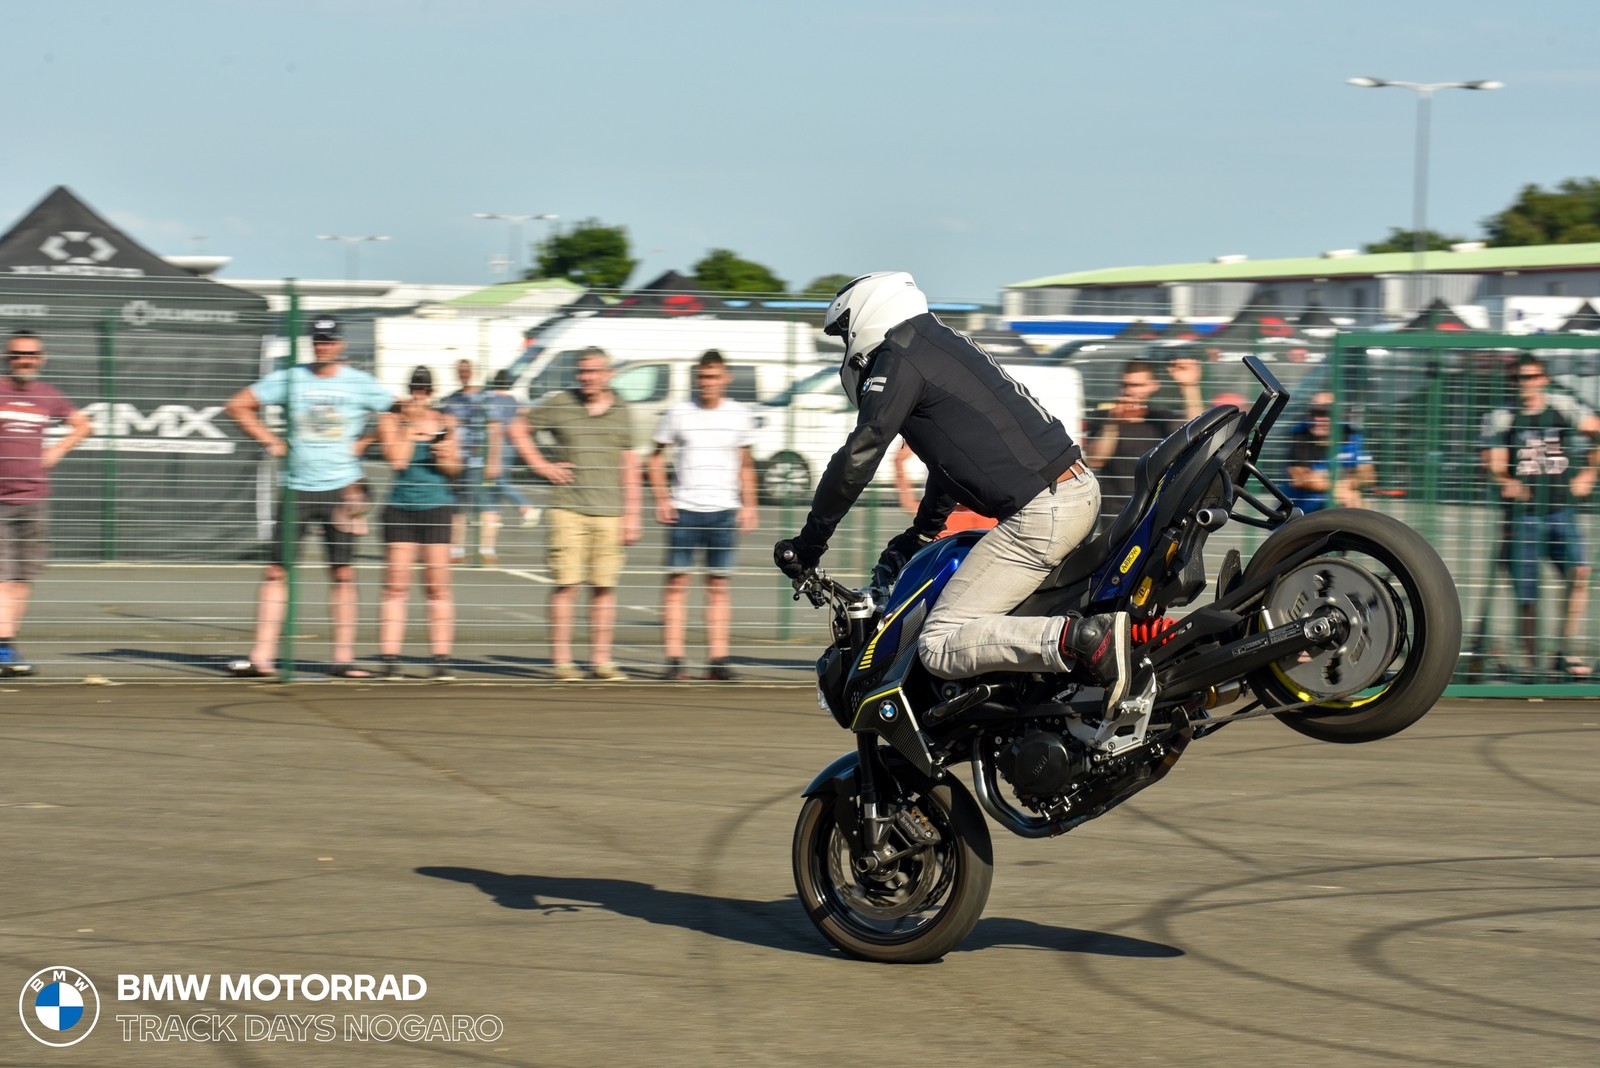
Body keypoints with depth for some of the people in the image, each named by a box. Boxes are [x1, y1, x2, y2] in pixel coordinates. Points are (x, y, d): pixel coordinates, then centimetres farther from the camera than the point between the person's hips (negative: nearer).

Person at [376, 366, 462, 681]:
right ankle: (389, 658, -2)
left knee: (438, 586, -1)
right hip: (400, 507, -1)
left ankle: (440, 659, 1)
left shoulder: (444, 422, 9)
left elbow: (454, 469, 8)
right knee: (396, 585, -4)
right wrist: (409, 425, -9)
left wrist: (446, 456, -13)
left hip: (436, 505, 1)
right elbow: (397, 460, -10)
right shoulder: (394, 420, 3)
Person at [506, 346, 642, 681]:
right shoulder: (559, 404, 2)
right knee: (566, 584, -5)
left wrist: (632, 514, 6)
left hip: (609, 512, 2)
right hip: (568, 509, -2)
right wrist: (541, 466, 2)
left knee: (605, 587, 3)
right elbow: (518, 429, 12)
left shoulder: (621, 411, 9)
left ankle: (601, 660, 9)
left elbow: (629, 466, 11)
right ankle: (562, 660, -1)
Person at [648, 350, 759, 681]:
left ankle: (719, 660, 5)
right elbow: (656, 458, 9)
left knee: (718, 586, 3)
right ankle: (674, 660, -3)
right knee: (677, 582, -4)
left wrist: (748, 505, 9)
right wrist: (661, 500, -2)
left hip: (723, 511, 1)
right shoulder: (678, 414, 2)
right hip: (683, 509, -1)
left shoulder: (740, 416, 7)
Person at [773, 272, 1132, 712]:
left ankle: (1086, 639, -28)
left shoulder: (901, 363, -5)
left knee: (939, 646, -13)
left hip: (1039, 515, -10)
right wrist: (921, 532, 43)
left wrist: (809, 543, 0)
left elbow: (857, 458, -9)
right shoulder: (945, 344, 23)